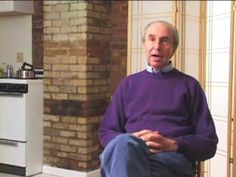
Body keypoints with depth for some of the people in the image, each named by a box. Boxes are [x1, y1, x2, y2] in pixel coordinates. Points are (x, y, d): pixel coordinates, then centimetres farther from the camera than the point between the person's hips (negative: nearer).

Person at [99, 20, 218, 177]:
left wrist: (173, 145, -10)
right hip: (130, 153, 3)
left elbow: (209, 143, 11)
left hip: (174, 158, -2)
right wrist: (130, 142, -4)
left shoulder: (189, 85, 17)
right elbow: (107, 132, 20)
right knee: (123, 143, -37)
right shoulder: (128, 84, 24)